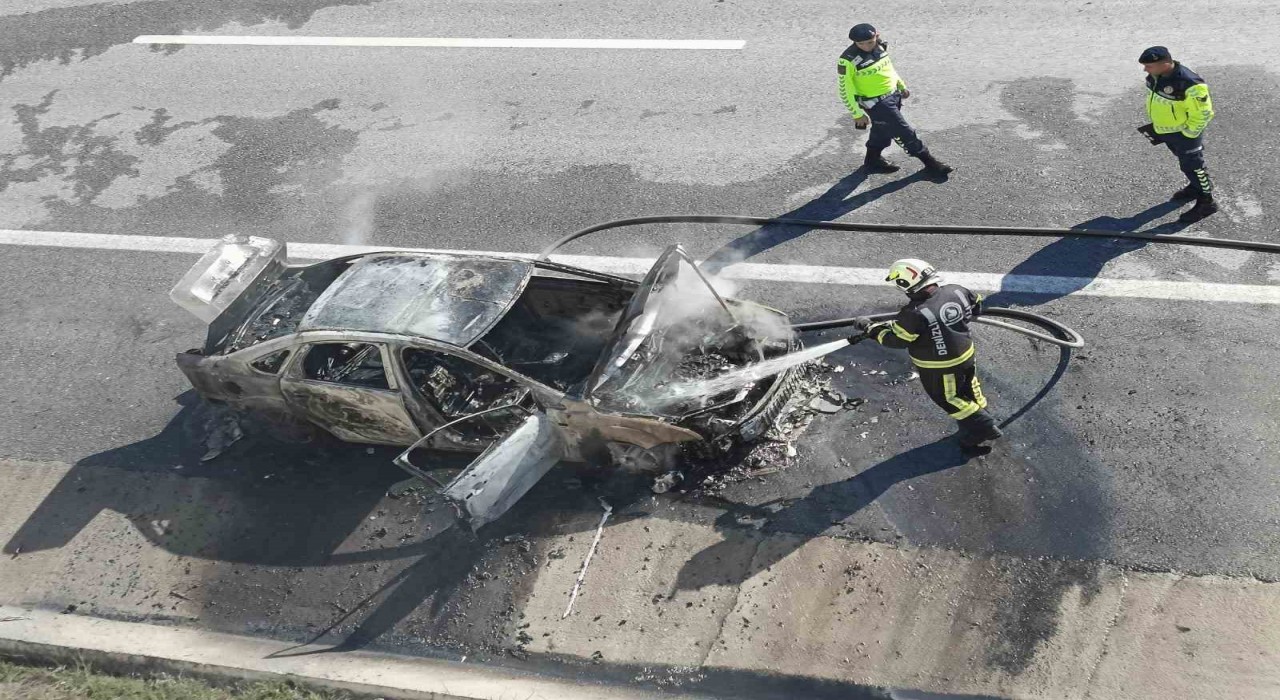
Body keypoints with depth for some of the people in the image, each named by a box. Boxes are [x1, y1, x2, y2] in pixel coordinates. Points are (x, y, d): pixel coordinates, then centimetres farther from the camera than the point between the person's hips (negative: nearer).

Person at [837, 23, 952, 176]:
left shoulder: (880, 46, -3)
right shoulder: (848, 60, -24)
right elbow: (845, 90, -17)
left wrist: (901, 85, 23)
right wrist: (857, 114, -16)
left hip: (894, 95, 7)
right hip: (877, 103, -7)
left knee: (883, 130, 23)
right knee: (904, 133, 0)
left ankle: (873, 161, 45)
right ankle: (929, 162, 15)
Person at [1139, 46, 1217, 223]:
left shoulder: (1189, 84, -35)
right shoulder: (1156, 76, -10)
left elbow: (1202, 113, -25)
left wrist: (1187, 135, -17)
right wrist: (1155, 126, 13)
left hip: (1184, 133, -8)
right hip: (1165, 130, 8)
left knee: (1192, 166, 4)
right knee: (1184, 161, 27)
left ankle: (1206, 202, 20)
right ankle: (1197, 186, 49)